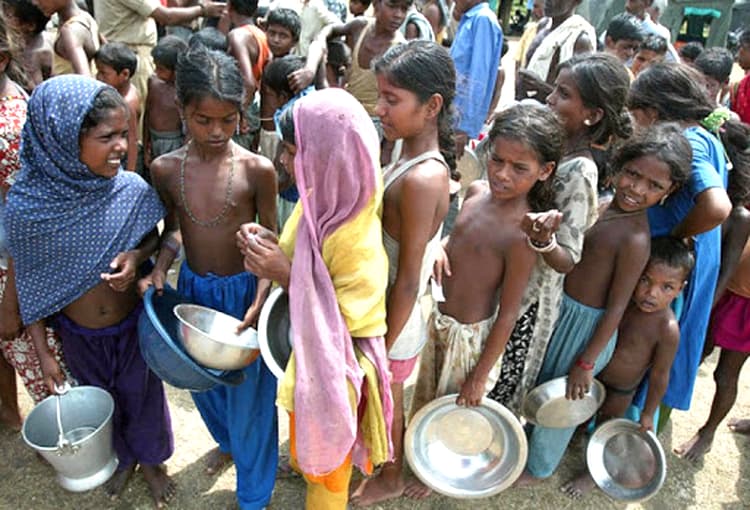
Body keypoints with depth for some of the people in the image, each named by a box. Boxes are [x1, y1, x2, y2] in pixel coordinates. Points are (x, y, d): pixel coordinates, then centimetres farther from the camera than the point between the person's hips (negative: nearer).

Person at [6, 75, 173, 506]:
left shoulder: (132, 190, -22)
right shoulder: (27, 207, -23)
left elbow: (153, 241, -2)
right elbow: (28, 286, -10)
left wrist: (136, 256, -25)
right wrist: (43, 351, -4)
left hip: (133, 324, 0)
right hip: (78, 335, 1)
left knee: (143, 394, 22)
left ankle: (151, 459, 51)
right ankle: (123, 459, 55)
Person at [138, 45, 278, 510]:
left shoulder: (258, 170, -18)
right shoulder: (166, 169, -7)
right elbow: (174, 228, 7)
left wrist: (260, 304, -22)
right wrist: (159, 268, -11)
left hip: (243, 290, -4)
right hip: (192, 289, 4)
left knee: (249, 392, 10)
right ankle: (227, 441, 58)